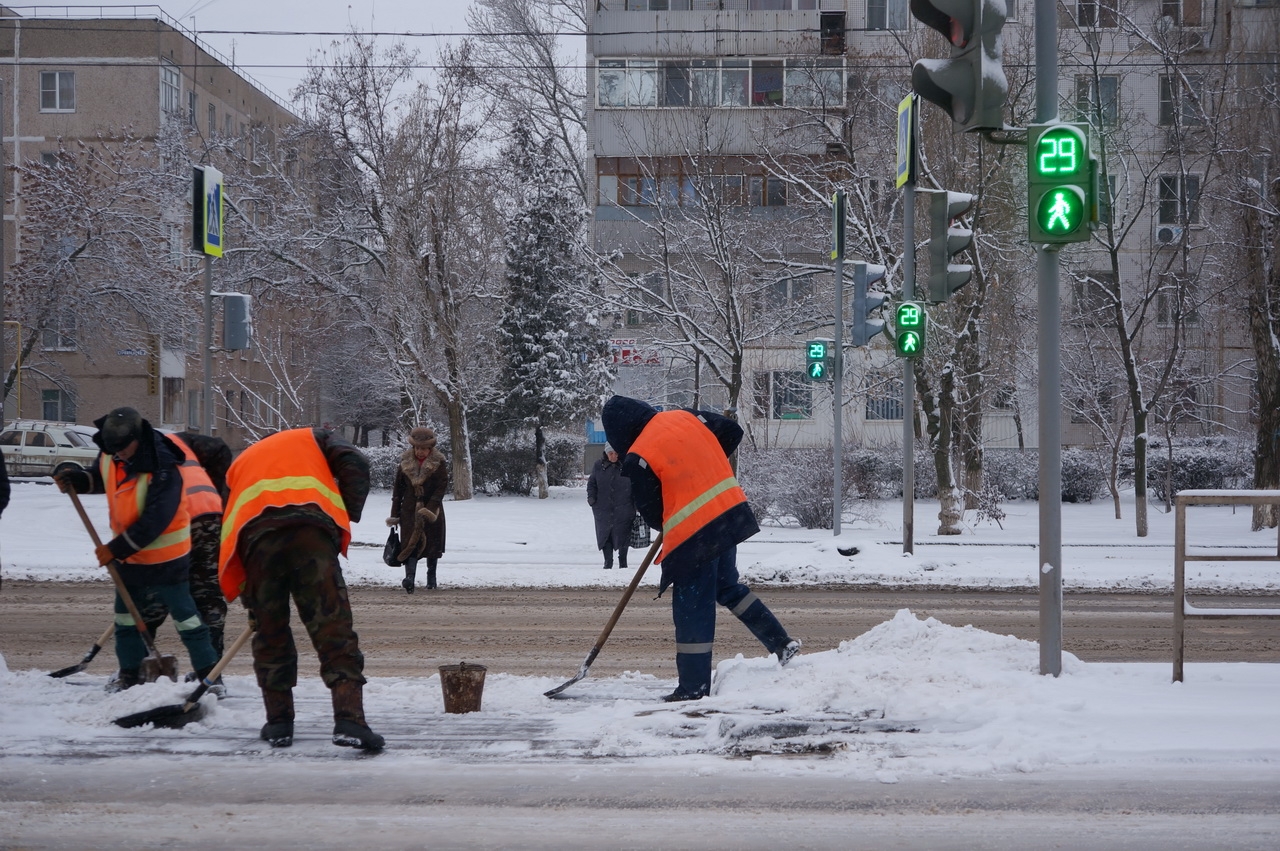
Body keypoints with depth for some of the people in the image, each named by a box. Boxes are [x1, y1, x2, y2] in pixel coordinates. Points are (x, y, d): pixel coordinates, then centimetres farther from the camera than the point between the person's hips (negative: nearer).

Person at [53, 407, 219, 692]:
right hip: (129, 554, 8)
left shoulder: (163, 471, -30)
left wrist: (115, 549, -23)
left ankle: (209, 675, 2)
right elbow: (99, 477, 17)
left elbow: (154, 522, -29)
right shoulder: (109, 455, -7)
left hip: (166, 557, -8)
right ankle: (130, 674, 29)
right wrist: (76, 480, -5)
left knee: (184, 613, -4)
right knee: (126, 614, 16)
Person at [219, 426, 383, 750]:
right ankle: (349, 720, -14)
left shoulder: (241, 464, 40)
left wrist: (251, 603, 36)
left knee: (270, 633, 16)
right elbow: (355, 463, 10)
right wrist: (346, 516, 16)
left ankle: (279, 722, 18)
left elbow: (229, 530, 34)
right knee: (333, 629, -4)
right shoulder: (313, 438, 33)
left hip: (256, 536, 2)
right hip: (312, 527, -2)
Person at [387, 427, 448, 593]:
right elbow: (398, 489, 6)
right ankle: (410, 577, -26)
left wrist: (429, 509, -19)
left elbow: (442, 488, -9)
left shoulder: (438, 464, -4)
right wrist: (394, 514, 4)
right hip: (410, 510, 0)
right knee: (410, 543, -13)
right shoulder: (405, 463, 2)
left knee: (432, 544, 9)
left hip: (432, 510, 0)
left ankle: (431, 577, 27)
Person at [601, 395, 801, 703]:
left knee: (692, 608, 3)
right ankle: (781, 642, 21)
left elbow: (651, 513, -5)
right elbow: (732, 432, 14)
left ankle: (694, 686, 9)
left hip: (693, 535, -7)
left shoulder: (637, 459, -11)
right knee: (727, 586, 25)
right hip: (731, 513, 7)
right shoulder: (685, 417, 5)